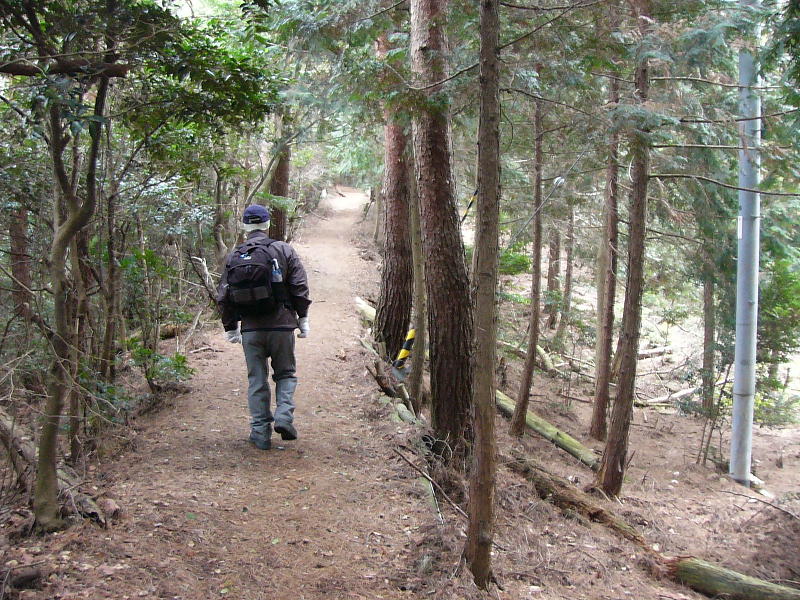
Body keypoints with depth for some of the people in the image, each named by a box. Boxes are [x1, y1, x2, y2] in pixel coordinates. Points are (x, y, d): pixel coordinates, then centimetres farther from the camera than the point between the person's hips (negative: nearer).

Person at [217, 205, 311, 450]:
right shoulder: (283, 250, -1)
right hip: (282, 325, -1)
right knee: (285, 374, 15)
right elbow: (300, 287, -4)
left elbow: (223, 296, 7)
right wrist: (303, 318, 6)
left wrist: (230, 328, 17)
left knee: (257, 380, 9)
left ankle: (261, 432, 11)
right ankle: (284, 416, -5)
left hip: (251, 328, 2)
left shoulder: (234, 256, 5)